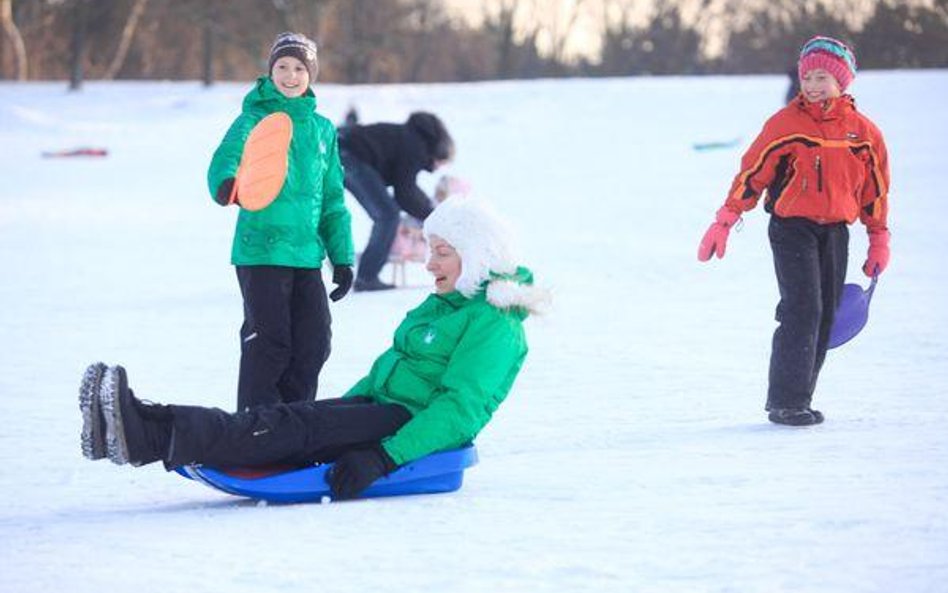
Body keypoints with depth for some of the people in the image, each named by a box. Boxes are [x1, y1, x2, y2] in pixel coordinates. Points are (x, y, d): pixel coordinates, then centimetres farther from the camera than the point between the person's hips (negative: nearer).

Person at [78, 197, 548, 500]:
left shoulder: (495, 325, -11)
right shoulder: (443, 305, 22)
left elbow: (460, 409, -22)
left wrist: (383, 458, -30)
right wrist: (340, 408, 17)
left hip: (413, 426, -9)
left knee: (294, 426, -26)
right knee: (292, 422, -13)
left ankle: (158, 438, -42)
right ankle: (147, 430, -30)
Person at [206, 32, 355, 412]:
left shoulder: (322, 129, 14)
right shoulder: (254, 120, -1)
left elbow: (333, 199, 18)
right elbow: (228, 156, -21)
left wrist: (342, 258, 14)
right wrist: (225, 184, -44)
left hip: (307, 254, 5)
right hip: (261, 250, -5)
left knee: (313, 342, 5)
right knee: (269, 343, -6)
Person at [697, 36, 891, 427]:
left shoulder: (863, 131, 4)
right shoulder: (786, 124, -6)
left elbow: (876, 189, 14)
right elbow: (752, 173, -4)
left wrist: (879, 241, 15)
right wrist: (725, 221, -7)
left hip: (835, 232, 5)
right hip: (792, 228, -5)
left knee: (824, 317, 6)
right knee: (802, 310, -15)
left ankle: (798, 398, 15)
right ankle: (786, 402, -11)